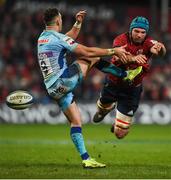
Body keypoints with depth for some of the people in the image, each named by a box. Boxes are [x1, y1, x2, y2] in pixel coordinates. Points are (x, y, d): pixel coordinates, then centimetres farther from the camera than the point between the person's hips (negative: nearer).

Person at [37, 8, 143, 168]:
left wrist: (78, 23, 31)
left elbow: (68, 39, 34)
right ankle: (126, 75, 11)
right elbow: (86, 51, -14)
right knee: (91, 58, 5)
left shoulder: (42, 38, 15)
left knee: (75, 121, 9)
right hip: (63, 82, -8)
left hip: (53, 89, 8)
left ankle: (85, 159, 3)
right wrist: (113, 51, -8)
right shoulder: (58, 37, -12)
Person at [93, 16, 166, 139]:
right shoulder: (121, 40, -21)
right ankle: (103, 110, 68)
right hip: (113, 84, 0)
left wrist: (159, 48, -66)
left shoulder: (148, 43, -19)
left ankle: (119, 123, 40)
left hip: (132, 90, 0)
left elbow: (162, 51, -41)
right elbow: (119, 56, -43)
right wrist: (133, 58, -64)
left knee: (120, 133, 2)